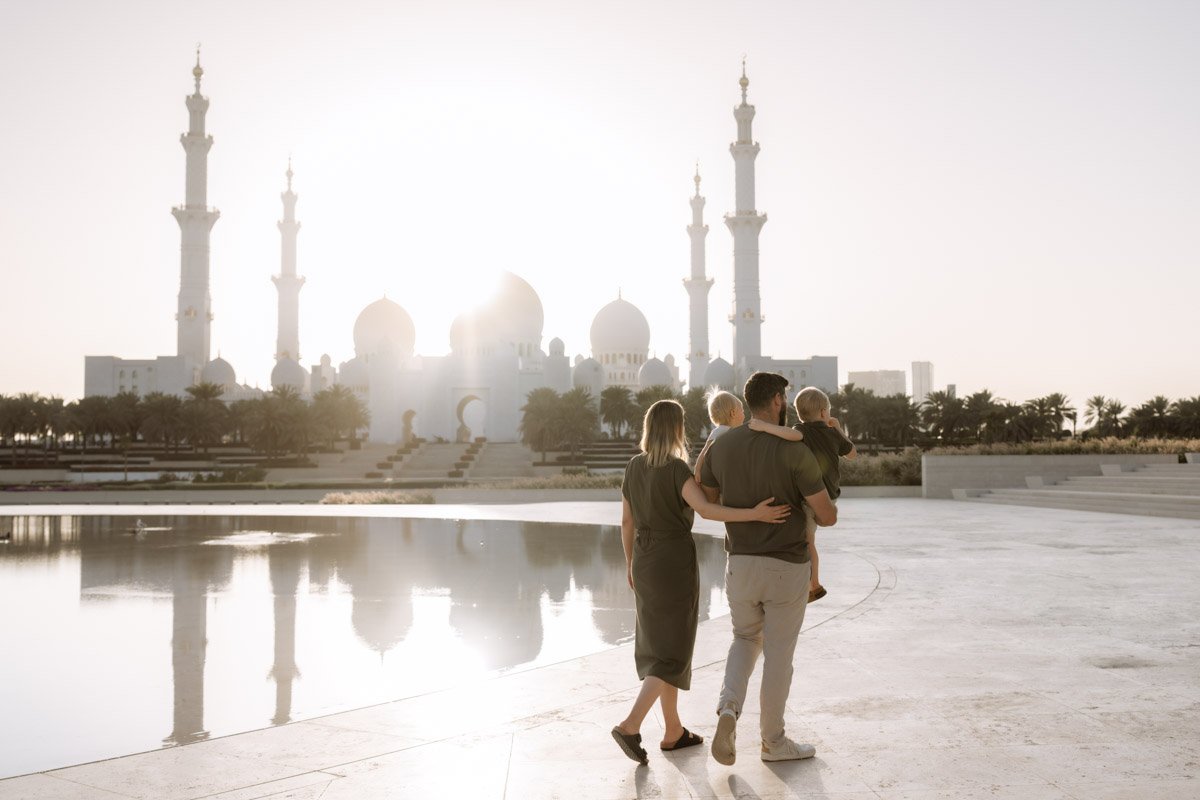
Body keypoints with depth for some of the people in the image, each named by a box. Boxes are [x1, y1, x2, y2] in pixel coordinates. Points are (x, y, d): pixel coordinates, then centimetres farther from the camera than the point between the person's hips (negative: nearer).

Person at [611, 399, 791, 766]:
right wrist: (755, 514, -38)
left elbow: (626, 521, 10)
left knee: (659, 644, 15)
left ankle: (673, 731, 21)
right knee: (673, 652, 1)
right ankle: (630, 725, -10)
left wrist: (630, 564, 21)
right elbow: (705, 509, -33)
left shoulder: (634, 467, 4)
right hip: (676, 564, -7)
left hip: (645, 563, 7)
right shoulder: (677, 469, -17)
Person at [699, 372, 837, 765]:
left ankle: (728, 708, -3)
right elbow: (827, 516, -11)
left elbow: (707, 503, 11)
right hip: (786, 569, -4)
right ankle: (773, 740, 24)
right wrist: (827, 508, 15)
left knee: (746, 640, 23)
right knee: (778, 653, 11)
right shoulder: (795, 451, -16)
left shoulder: (721, 446, -1)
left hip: (741, 565, 4)